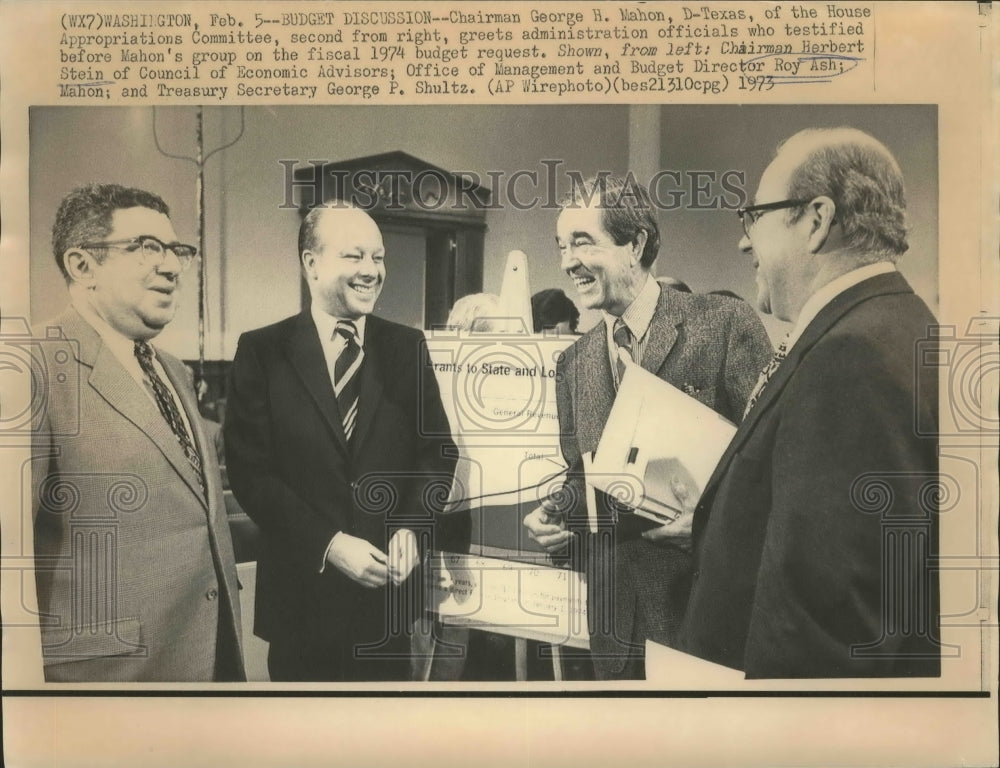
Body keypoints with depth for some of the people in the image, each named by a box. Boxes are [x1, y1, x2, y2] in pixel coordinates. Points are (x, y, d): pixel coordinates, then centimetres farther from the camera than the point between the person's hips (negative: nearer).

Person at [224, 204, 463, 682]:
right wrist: (329, 544, -16)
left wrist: (412, 527, -11)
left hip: (388, 587, 2)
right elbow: (250, 471, -8)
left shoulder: (406, 347, 5)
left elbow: (437, 449, 5)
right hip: (302, 592, -2)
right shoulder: (261, 351, -4)